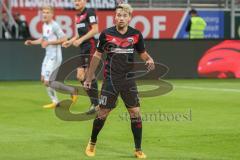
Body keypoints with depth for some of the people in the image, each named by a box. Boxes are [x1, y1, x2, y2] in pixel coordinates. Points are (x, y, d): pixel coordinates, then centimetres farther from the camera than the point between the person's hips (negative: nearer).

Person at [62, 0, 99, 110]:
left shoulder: (89, 12, -8)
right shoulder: (78, 16, 17)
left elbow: (95, 30, -16)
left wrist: (80, 40, -18)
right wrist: (70, 42, 14)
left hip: (91, 46, -9)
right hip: (83, 49, 9)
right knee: (80, 76, 5)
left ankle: (96, 103, -3)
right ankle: (94, 102, 13)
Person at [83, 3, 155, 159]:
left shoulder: (136, 34, -3)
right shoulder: (106, 34, -7)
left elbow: (143, 53, 12)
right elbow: (97, 55, 5)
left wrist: (149, 59, -13)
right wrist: (89, 77, 6)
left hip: (129, 80, 2)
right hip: (110, 80, -1)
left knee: (136, 113, -4)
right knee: (102, 114, 1)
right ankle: (92, 143, 24)